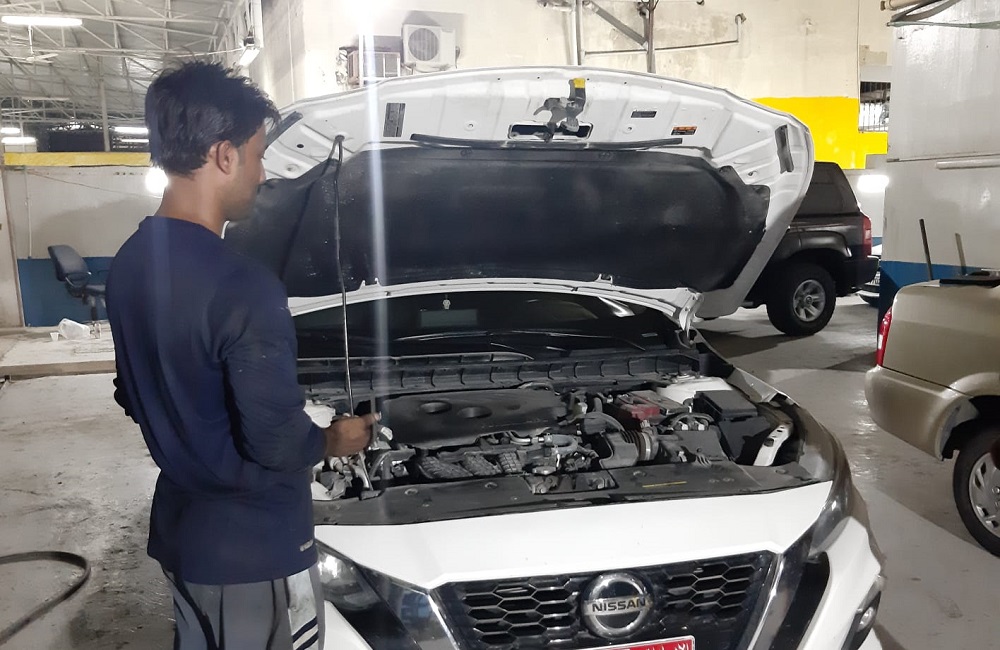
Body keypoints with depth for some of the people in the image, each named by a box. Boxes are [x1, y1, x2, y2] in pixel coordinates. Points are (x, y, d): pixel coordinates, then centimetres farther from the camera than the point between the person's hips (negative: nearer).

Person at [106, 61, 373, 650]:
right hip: (253, 547, -8)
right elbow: (276, 443, -26)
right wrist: (332, 442, -7)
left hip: (178, 528, 8)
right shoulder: (244, 288, -28)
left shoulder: (129, 266, 0)